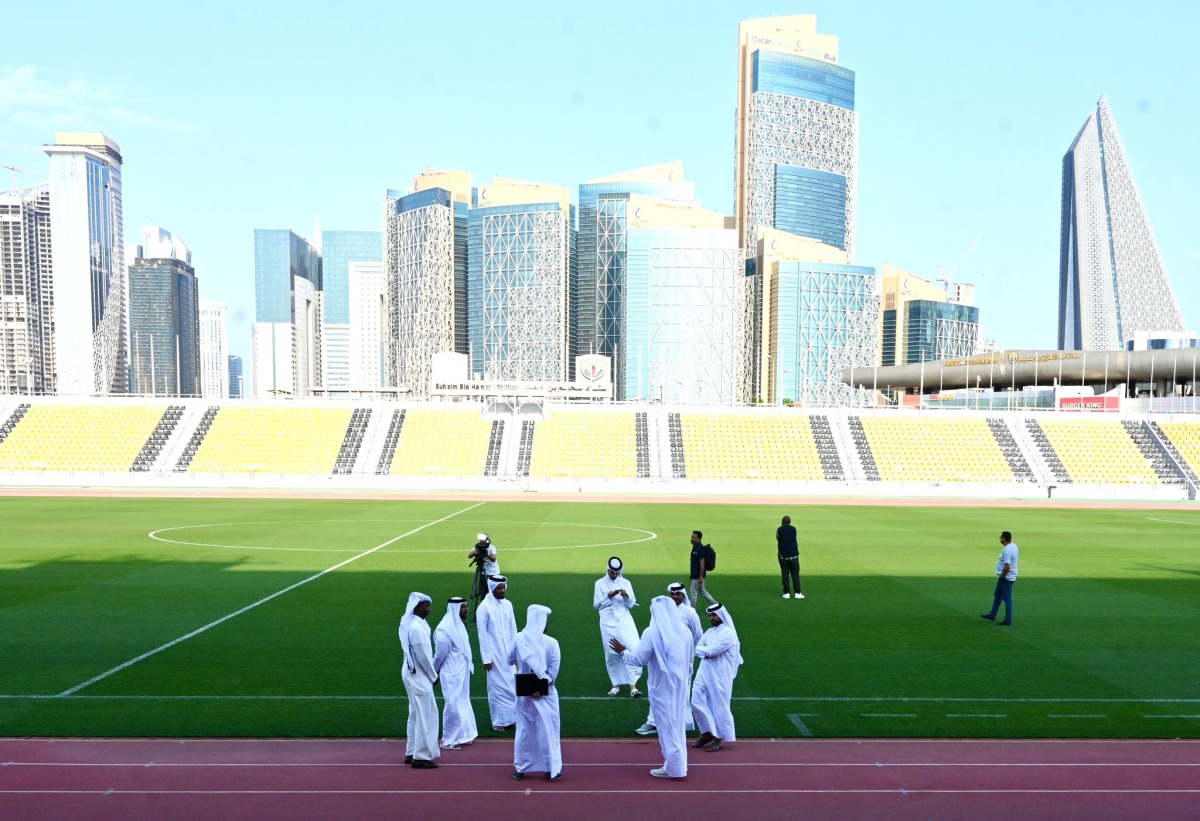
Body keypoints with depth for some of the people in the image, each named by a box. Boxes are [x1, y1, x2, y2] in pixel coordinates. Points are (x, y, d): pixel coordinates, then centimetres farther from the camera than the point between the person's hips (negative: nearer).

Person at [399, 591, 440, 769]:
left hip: (412, 674, 9)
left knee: (416, 714, 18)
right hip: (419, 676, -9)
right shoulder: (417, 627, -23)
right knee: (425, 715, -1)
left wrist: (431, 674, 12)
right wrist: (433, 676, -7)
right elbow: (423, 656, -20)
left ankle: (412, 753, 26)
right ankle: (421, 756, 6)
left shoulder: (410, 624, 6)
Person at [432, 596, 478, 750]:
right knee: (453, 705, 0)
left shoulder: (458, 624, 6)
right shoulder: (445, 629, -22)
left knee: (462, 703, 17)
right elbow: (440, 654, -15)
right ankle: (448, 740, 13)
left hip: (462, 672, 9)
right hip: (452, 674, -9)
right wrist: (434, 672, -5)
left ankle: (461, 735, 29)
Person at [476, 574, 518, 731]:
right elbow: (482, 635, -12)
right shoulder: (484, 607, -13)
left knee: (511, 685, 9)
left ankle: (511, 718, 21)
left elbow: (513, 630, 9)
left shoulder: (508, 604, 3)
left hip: (509, 653, 5)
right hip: (494, 654, -5)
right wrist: (486, 658, -11)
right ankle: (498, 721, 15)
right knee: (497, 686, 3)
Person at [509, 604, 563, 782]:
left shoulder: (519, 639, -8)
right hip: (545, 693, -3)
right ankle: (552, 769, 14)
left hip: (524, 693, 3)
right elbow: (554, 670, -15)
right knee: (549, 730, 9)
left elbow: (511, 660, 8)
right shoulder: (551, 643, -15)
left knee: (523, 730, 15)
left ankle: (520, 768, 22)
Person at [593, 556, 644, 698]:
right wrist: (608, 596, -13)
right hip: (608, 623, -1)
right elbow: (596, 604, 1)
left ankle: (633, 686, -8)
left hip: (625, 622, 1)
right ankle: (616, 685, 17)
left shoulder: (625, 583, 7)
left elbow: (632, 604, 7)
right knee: (612, 654, 4)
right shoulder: (600, 583, 3)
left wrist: (626, 596, -13)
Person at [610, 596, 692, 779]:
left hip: (662, 687, -6)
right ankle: (677, 764, 26)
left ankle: (673, 768, 12)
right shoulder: (684, 631, 1)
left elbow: (639, 658, -12)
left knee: (666, 725, 5)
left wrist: (623, 651, 4)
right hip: (680, 685, 6)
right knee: (677, 724, 17)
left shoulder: (651, 633, -16)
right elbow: (689, 661, 8)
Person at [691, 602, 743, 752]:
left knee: (719, 706, 1)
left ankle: (720, 738, 14)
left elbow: (712, 651, -19)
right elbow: (697, 649, 6)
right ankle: (707, 733, 21)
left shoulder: (728, 633, -12)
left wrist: (704, 650, -2)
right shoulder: (709, 632, 13)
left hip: (719, 675, -8)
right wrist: (707, 651, -11)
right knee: (697, 702, 6)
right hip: (704, 672, 8)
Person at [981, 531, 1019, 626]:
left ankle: (1008, 620, 8)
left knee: (1007, 599, 0)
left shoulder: (1007, 550, -26)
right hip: (1009, 577, 11)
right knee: (997, 596, 20)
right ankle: (992, 615, 29)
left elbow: (1007, 566, -34)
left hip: (1006, 578, -11)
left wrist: (1002, 576, -17)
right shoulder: (1014, 546, 6)